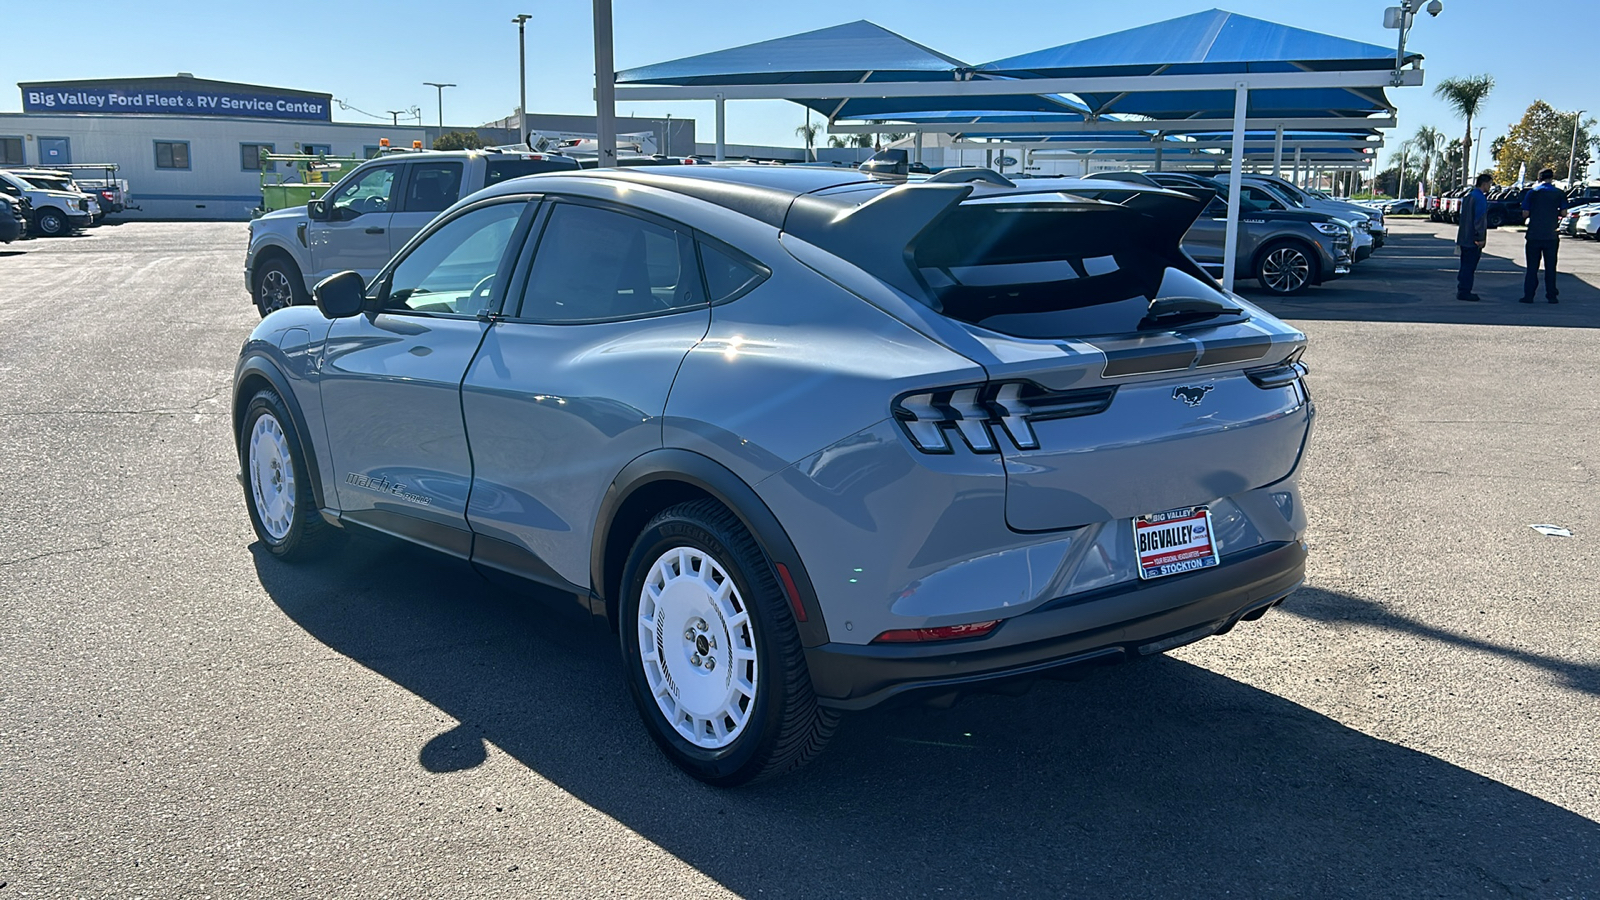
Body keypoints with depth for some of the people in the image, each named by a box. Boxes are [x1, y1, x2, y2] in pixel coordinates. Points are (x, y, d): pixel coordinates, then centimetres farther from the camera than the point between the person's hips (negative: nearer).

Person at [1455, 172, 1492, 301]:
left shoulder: (1468, 195, 15)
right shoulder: (1480, 198, -15)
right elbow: (1480, 219, -18)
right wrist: (1480, 238, -16)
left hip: (1464, 238, 9)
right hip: (1473, 239, -9)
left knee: (1466, 265, 14)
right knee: (1469, 266, -5)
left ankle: (1462, 291, 18)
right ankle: (1464, 292, -4)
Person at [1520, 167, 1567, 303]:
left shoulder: (1532, 193, -1)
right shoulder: (1559, 193, 1)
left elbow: (1525, 214, -4)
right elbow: (1564, 213, -2)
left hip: (1534, 235, -1)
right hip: (1551, 236, 1)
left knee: (1532, 267, 4)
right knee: (1550, 267, 7)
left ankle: (1528, 296, 2)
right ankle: (1551, 296, 9)